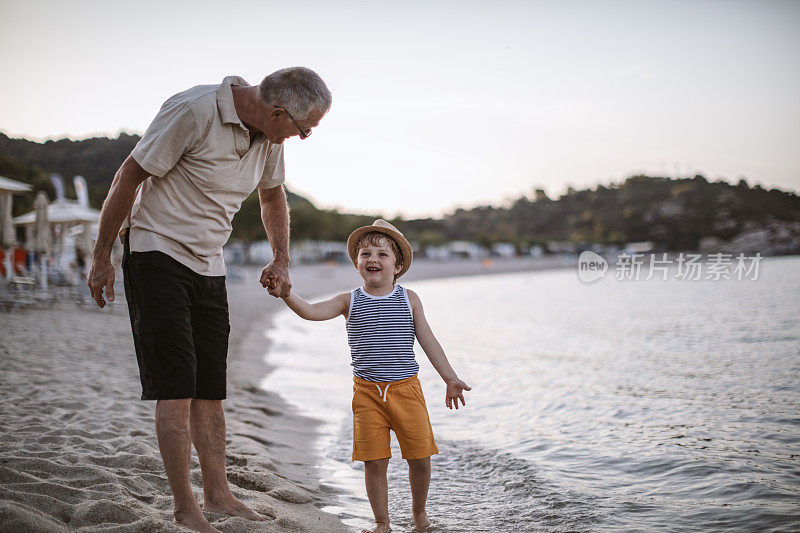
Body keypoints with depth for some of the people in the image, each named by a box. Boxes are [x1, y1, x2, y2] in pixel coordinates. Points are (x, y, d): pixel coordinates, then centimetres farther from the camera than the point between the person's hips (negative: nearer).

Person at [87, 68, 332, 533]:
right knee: (177, 385, -10)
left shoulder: (269, 135, 2)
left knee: (211, 387, 8)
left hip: (209, 264, 7)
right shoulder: (195, 111, -21)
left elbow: (273, 195, 21)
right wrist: (102, 258, -10)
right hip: (157, 250, -7)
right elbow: (129, 177, -15)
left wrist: (281, 260, 13)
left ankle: (218, 494, 16)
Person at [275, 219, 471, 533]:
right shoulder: (350, 302, 3)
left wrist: (450, 379, 5)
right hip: (367, 391, 0)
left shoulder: (408, 299, 4)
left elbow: (428, 342, 6)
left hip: (406, 388, 0)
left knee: (420, 457, 3)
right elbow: (311, 312, -11)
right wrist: (286, 294, -28)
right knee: (374, 461, 1)